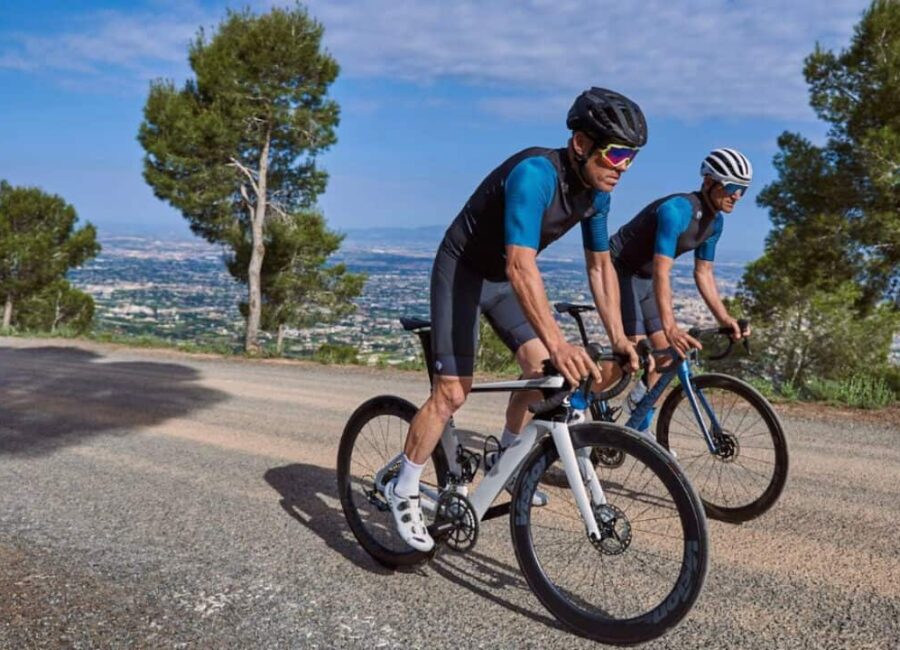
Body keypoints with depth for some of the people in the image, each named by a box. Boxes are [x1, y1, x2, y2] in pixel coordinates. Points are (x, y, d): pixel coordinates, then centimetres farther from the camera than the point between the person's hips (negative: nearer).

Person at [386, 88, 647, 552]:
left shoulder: (596, 192, -6)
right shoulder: (535, 173, -32)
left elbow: (600, 265, 1)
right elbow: (521, 265, -42)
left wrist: (618, 337, -7)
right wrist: (558, 344, -49)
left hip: (504, 277, 8)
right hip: (462, 271, -8)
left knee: (541, 366, -1)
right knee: (452, 391, -11)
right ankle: (403, 492, 6)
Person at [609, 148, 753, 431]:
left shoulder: (715, 222, 0)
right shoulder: (677, 210, -28)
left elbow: (703, 273, 6)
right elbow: (661, 272, -36)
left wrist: (724, 318, -5)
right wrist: (670, 327, -44)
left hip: (645, 277, 9)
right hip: (619, 270, -8)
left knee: (667, 349, 3)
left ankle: (640, 425, 19)